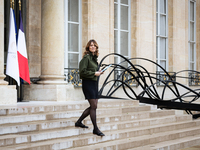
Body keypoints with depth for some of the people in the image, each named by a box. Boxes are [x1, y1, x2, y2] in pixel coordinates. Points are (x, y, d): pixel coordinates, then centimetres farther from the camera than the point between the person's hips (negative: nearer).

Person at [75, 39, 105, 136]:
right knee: (93, 106, -7)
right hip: (88, 83, -9)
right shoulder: (86, 57, -10)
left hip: (94, 83, 9)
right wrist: (94, 73, -14)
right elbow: (82, 71, -18)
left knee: (93, 106, 10)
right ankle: (95, 129, 1)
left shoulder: (94, 58, 16)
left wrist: (98, 72, 7)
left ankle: (79, 122, 23)